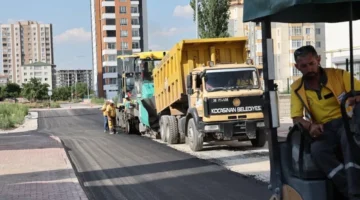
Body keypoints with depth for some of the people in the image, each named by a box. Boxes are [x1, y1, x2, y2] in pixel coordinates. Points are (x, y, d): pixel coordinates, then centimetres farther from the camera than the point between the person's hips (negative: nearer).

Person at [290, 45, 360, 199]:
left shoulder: (338, 75, 2)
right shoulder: (297, 87, 8)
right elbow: (296, 118, 5)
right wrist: (310, 125, -18)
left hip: (346, 121, -2)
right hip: (324, 129, 2)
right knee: (317, 151, -33)